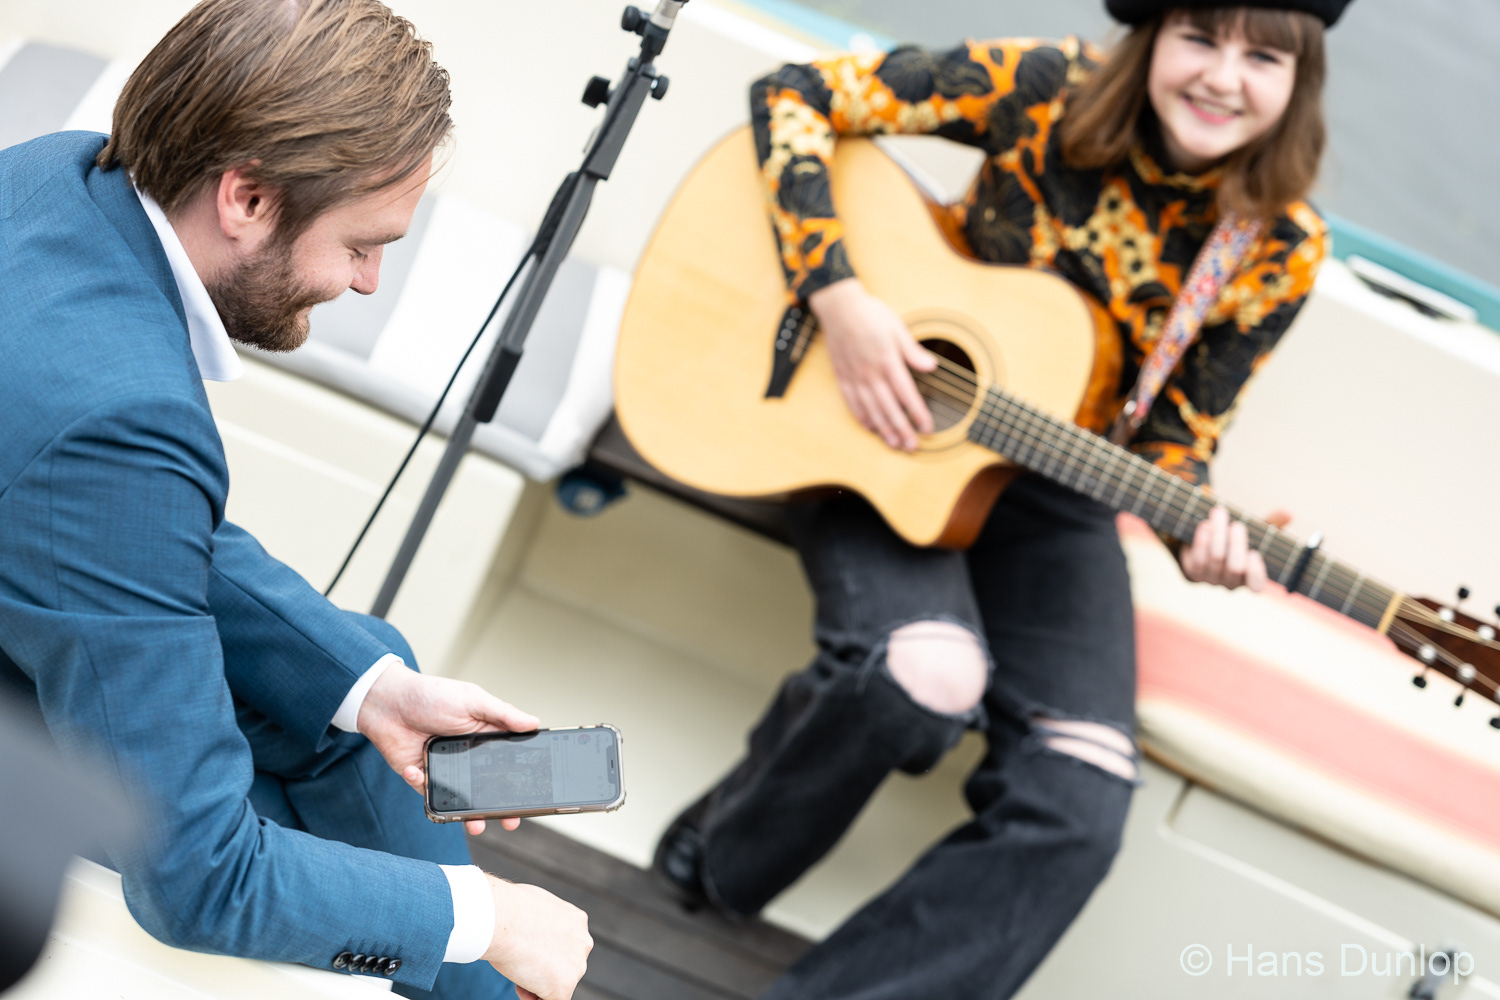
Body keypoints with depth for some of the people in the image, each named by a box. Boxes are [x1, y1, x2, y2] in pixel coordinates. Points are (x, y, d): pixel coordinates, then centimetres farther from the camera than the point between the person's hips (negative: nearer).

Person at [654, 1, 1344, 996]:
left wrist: (1200, 534, -20)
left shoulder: (1280, 251, -7)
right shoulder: (1047, 90, -14)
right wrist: (841, 298, -22)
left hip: (1051, 495, 3)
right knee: (924, 671, -34)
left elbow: (1179, 430, 3)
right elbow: (795, 96, -11)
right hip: (888, 438, -3)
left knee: (1076, 811, -18)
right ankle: (719, 857, -4)